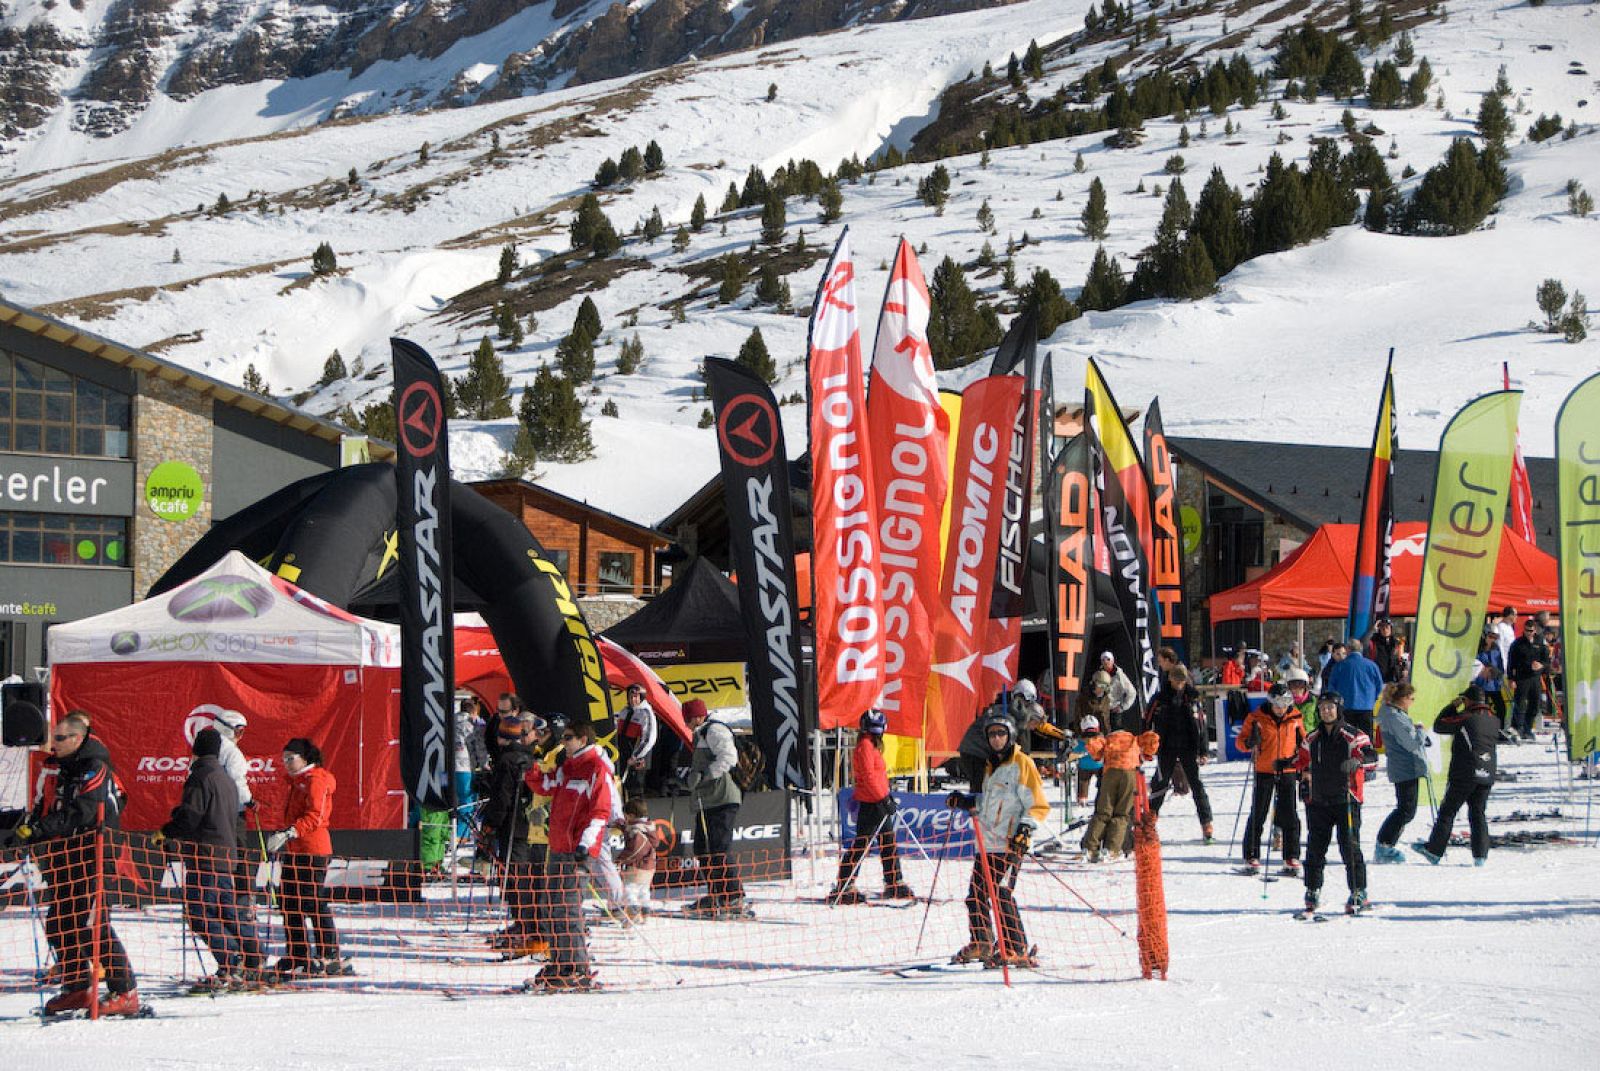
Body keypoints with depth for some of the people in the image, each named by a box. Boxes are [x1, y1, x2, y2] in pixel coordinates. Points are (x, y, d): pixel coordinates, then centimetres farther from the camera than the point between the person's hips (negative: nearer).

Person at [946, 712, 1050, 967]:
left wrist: (1027, 825, -24)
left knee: (1000, 894, -15)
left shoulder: (1022, 764, -6)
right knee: (977, 893, 11)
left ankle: (1017, 949, -12)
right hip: (987, 841, 9)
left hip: (1009, 843, -9)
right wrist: (966, 801, 21)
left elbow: (1039, 805, -9)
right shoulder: (992, 766, 21)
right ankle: (981, 944, 24)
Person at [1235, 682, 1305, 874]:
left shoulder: (1295, 717, 3)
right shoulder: (1256, 717, -5)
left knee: (1289, 815, 0)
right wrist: (1250, 742, -23)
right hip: (1264, 771, -2)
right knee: (1258, 815, 1)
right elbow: (1241, 741, -2)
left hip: (1287, 771, 2)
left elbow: (1302, 739, 18)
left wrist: (1301, 750, 0)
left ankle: (1292, 858, 7)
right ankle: (1251, 856, 8)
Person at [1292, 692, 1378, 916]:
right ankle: (1313, 890, 18)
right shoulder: (1313, 739, 13)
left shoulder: (1353, 736, -4)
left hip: (1346, 801, -5)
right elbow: (1302, 761, 27)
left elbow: (1371, 757, -16)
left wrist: (1357, 761, -35)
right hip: (1318, 801, 5)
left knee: (1349, 847, -7)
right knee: (1315, 847, 6)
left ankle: (1359, 893, -1)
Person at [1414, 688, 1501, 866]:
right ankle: (1480, 855, 1)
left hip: (1464, 774, -5)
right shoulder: (1494, 720, 7)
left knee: (1447, 811, 4)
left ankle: (1434, 850, 7)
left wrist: (1451, 706, 6)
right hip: (1487, 776, 5)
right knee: (1478, 813, 9)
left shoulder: (1465, 718, -12)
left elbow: (1439, 726, -4)